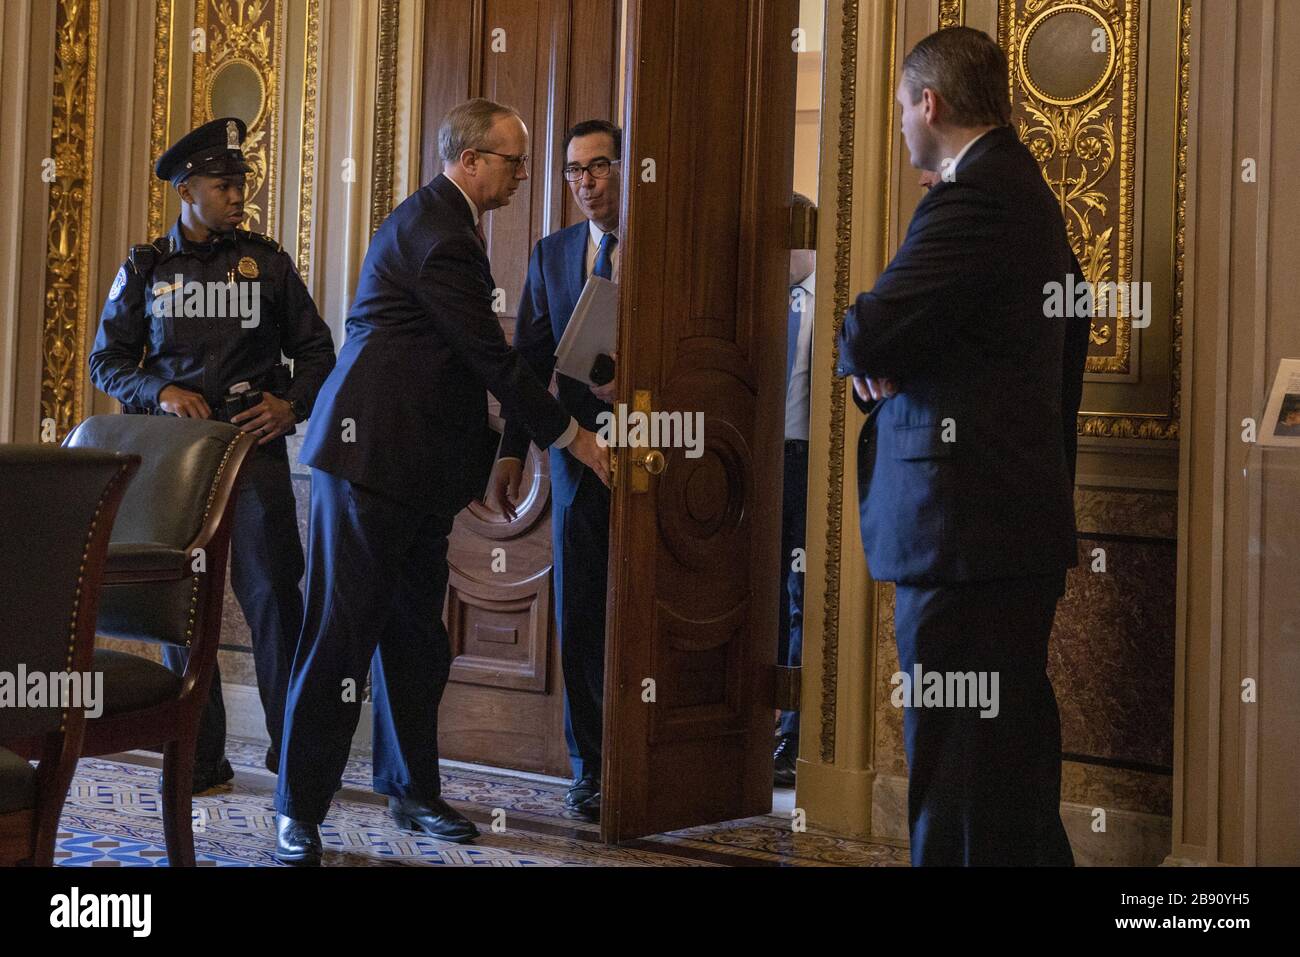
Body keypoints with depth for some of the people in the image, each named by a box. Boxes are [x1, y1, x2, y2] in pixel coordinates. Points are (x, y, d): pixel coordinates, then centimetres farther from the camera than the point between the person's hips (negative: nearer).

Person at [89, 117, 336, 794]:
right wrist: (160, 393, -8)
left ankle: (292, 746, 2)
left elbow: (316, 349, 13)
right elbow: (107, 357, 9)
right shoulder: (145, 267, 9)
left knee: (271, 589, -8)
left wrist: (293, 404, -5)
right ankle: (200, 756, 10)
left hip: (255, 442, -1)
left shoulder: (266, 261, 9)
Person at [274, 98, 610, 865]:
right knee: (344, 629, -6)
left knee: (416, 635, 14)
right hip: (375, 454, -10)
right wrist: (569, 434, -8)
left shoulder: (446, 223, 17)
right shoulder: (436, 233, -15)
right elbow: (490, 355, -16)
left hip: (418, 462, 10)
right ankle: (300, 811, 0)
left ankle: (413, 791, 23)